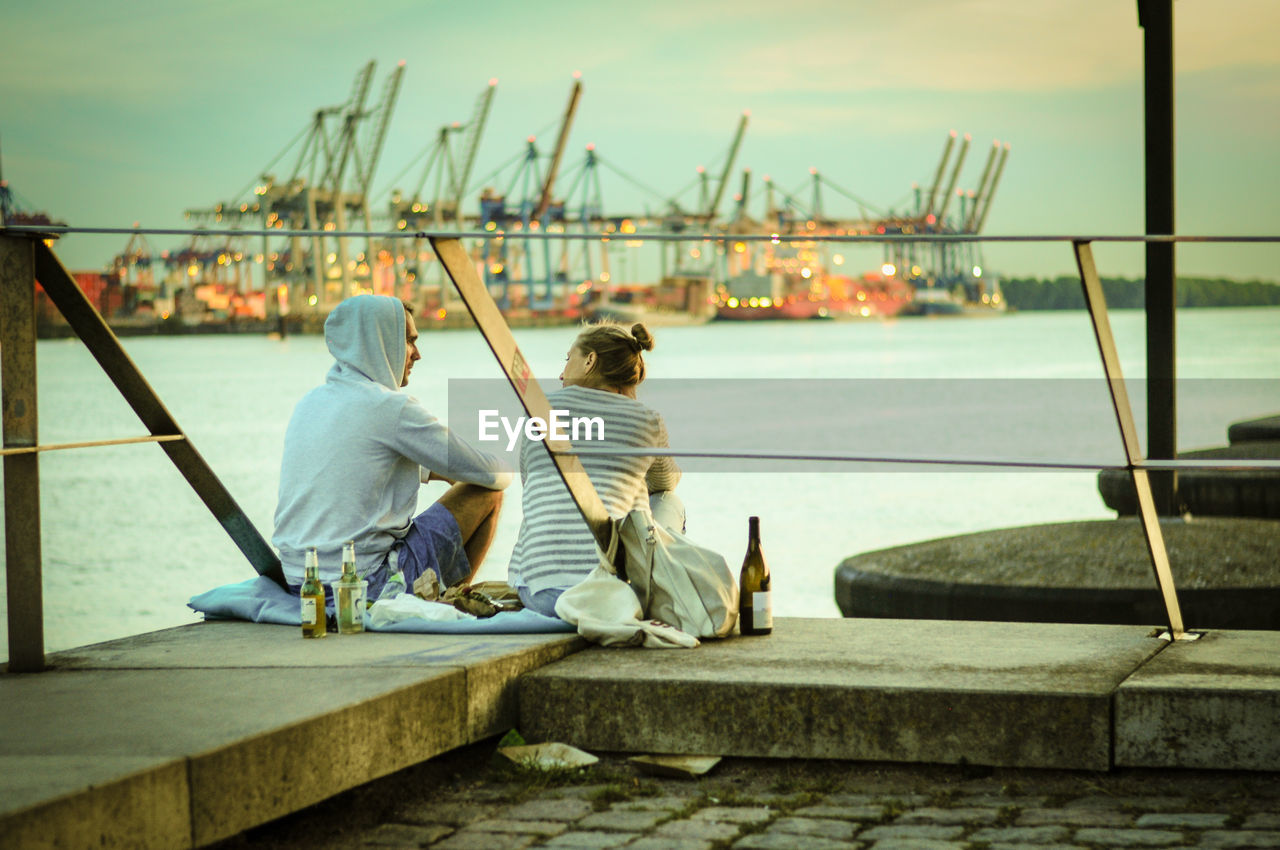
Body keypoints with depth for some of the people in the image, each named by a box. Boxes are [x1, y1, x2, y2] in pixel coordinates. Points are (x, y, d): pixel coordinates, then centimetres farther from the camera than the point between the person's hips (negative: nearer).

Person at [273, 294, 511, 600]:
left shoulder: (308, 403, 10)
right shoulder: (393, 407, -13)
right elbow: (493, 473, -3)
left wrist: (434, 471, 34)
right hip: (365, 583, -8)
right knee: (487, 493, 7)